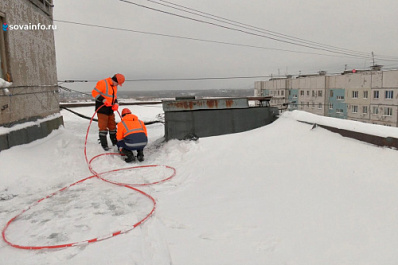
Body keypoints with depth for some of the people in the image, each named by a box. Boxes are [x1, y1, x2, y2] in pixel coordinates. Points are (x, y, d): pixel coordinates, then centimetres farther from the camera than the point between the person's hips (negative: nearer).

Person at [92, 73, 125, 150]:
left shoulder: (114, 86, 12)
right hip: (102, 109, -8)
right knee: (103, 127, -4)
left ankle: (115, 143, 28)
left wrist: (116, 104, -2)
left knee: (112, 126, 15)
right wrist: (104, 100, -25)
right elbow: (94, 93, -18)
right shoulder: (102, 83, -14)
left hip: (110, 109, 8)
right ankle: (104, 145, 4)